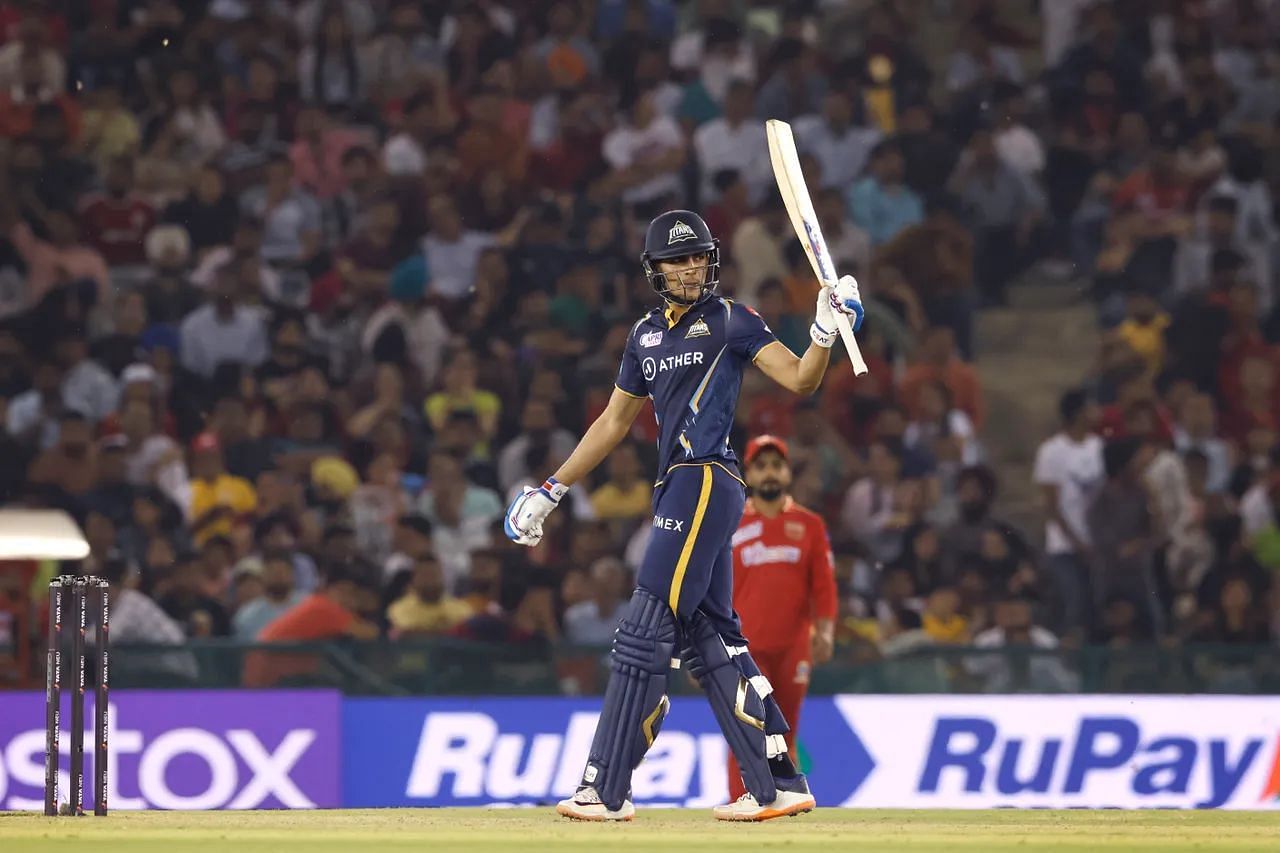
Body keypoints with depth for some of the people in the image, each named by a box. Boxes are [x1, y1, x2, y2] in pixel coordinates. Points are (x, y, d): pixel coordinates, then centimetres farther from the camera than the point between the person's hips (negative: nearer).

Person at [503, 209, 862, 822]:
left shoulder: (730, 321, -1)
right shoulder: (646, 335, 18)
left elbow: (800, 380, -8)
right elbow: (615, 421, 26)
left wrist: (824, 333, -27)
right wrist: (552, 490, 27)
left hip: (708, 481, -8)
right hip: (677, 489, 8)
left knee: (645, 631, -10)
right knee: (709, 639, 6)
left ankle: (607, 790, -11)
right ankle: (778, 786, 8)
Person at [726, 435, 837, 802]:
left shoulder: (810, 525, 10)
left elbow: (824, 585, 7)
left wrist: (824, 631, -7)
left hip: (793, 647, 2)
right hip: (744, 647, -2)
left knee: (784, 739, 5)